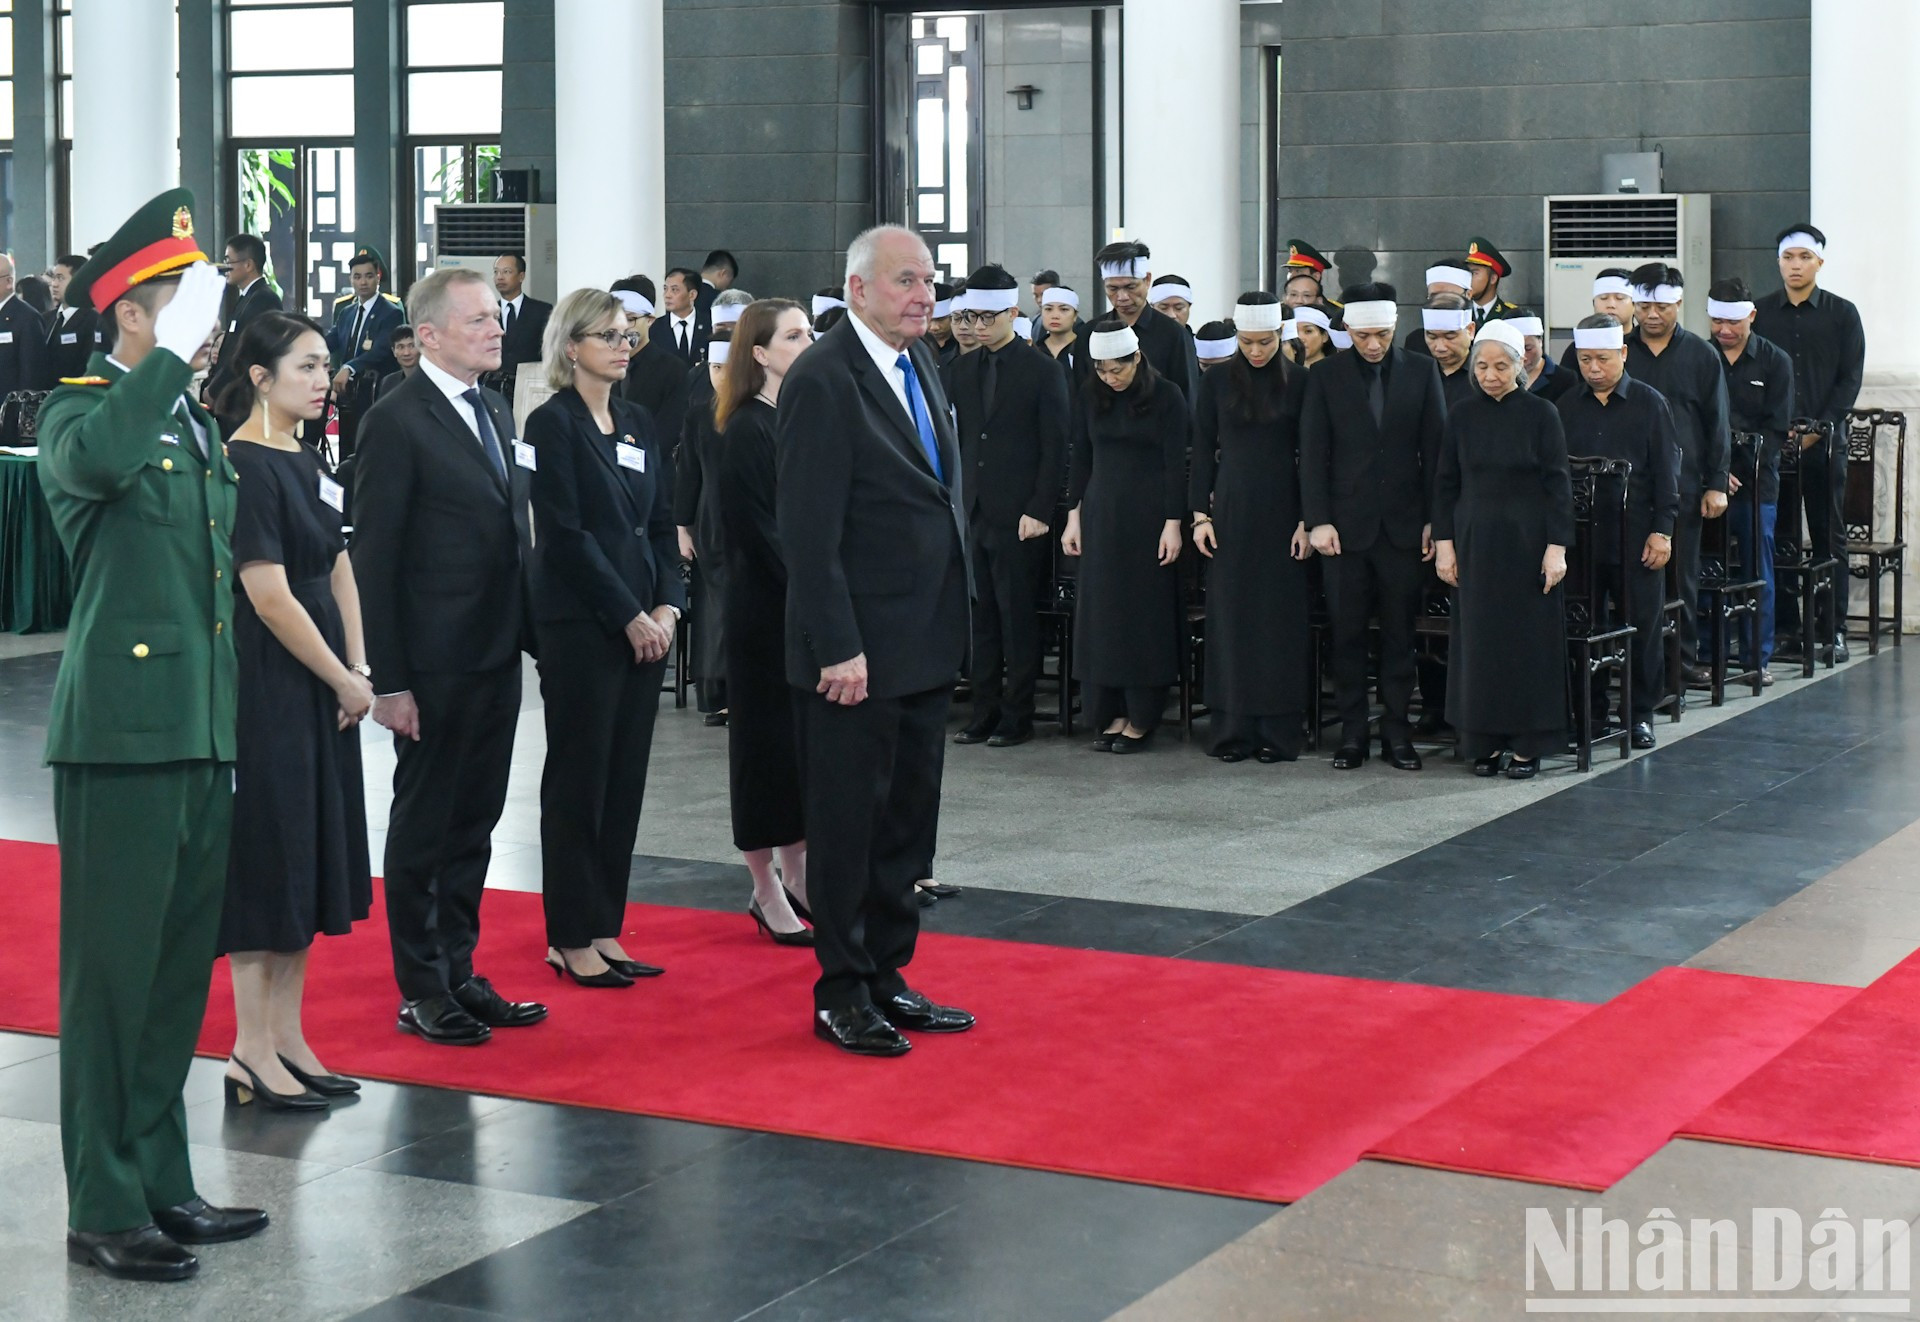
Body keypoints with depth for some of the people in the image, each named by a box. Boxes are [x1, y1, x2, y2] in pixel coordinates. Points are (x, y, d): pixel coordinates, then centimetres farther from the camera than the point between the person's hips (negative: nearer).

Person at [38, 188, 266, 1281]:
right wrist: (176, 348, -26)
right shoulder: (82, 413, -7)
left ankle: (162, 1183, 24)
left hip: (205, 737, 8)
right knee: (113, 975, -1)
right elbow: (100, 459, -34)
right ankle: (105, 1210, 6)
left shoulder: (200, 429, 17)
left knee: (180, 971, 13)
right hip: (123, 736, -8)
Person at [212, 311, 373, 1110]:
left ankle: (288, 1038, 20)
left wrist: (357, 668, 0)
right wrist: (344, 680, -12)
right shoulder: (244, 467, -15)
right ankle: (252, 1053, 5)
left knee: (313, 856, 12)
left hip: (319, 686, 9)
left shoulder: (306, 462, 12)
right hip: (266, 685, -9)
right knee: (267, 857, -3)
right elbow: (269, 596, -18)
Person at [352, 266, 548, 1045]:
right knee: (423, 826, 4)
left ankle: (457, 973, 25)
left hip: (497, 658, 8)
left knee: (474, 823, 15)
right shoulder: (397, 422, -11)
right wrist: (388, 679, -16)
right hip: (435, 663, -7)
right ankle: (420, 990, 14)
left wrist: (525, 634, 8)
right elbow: (374, 558, -13)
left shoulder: (496, 414, 13)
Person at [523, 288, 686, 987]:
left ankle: (603, 929, 16)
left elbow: (660, 523, 14)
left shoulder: (638, 423, 14)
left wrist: (668, 605, -1)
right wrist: (629, 615, -13)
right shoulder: (553, 423, -7)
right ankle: (571, 939, 6)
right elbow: (565, 534, -13)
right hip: (580, 622, -7)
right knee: (579, 777, -1)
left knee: (626, 777, 8)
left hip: (644, 622, 7)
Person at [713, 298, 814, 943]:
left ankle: (797, 872, 24)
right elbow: (759, 533, -16)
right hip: (769, 608, -7)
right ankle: (767, 890, 11)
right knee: (770, 736, 2)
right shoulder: (746, 430, -11)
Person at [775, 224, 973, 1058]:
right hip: (858, 651, -9)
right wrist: (839, 648, -22)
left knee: (907, 822, 15)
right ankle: (841, 995, 14)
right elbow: (809, 532, -19)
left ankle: (886, 979, 26)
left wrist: (953, 626, 14)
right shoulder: (823, 380, -15)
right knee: (847, 823, 3)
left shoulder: (918, 364, 12)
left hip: (926, 643, 9)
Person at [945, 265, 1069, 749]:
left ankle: (1017, 717, 6)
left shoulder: (1042, 371, -3)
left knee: (1017, 619, -1)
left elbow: (1055, 449, -5)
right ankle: (984, 713, 13)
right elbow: (952, 439, 16)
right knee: (980, 618, 7)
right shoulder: (961, 370, 13)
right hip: (972, 513, 5)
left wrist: (1040, 511, -12)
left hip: (1018, 518, -5)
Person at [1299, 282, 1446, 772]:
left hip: (1404, 524, 1)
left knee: (1400, 631, 5)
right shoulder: (1325, 377, 2)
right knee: (1348, 632, 3)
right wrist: (1318, 521, -6)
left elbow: (1435, 449, 5)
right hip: (1347, 524, -1)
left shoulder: (1421, 372, 4)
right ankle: (1352, 731, 10)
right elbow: (1313, 454, 1)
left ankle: (1396, 728, 12)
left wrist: (1434, 519, 0)